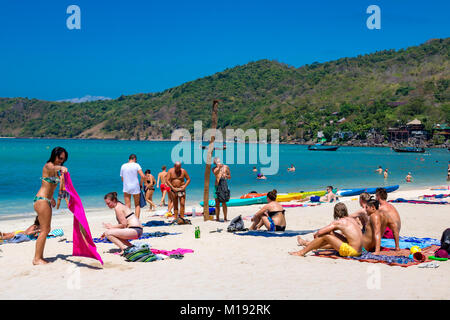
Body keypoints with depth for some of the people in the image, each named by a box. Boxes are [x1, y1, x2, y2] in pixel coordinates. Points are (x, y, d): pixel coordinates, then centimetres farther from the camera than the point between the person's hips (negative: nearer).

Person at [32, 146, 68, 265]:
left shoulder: (55, 169, 16)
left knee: (46, 230, 12)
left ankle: (39, 257, 18)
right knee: (44, 230, -9)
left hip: (46, 201, 10)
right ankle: (37, 258, -5)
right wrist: (61, 167, -59)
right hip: (41, 200, -10)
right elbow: (52, 168, -38)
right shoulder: (48, 165, -11)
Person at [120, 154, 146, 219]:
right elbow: (142, 176, -14)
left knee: (127, 206, 1)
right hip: (135, 188, -2)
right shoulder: (136, 165, -5)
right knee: (137, 205, 13)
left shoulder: (123, 166, 4)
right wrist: (146, 177, 6)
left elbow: (122, 179, 10)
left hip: (126, 188, 2)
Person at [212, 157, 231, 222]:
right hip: (217, 185, 2)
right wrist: (218, 167, -27)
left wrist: (225, 176, -9)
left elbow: (230, 177, 11)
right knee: (217, 203, 4)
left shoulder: (226, 167, 9)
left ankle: (225, 218, -4)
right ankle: (217, 218, 9)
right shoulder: (214, 168, 10)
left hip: (224, 185, -2)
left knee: (223, 203, -8)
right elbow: (215, 173, -13)